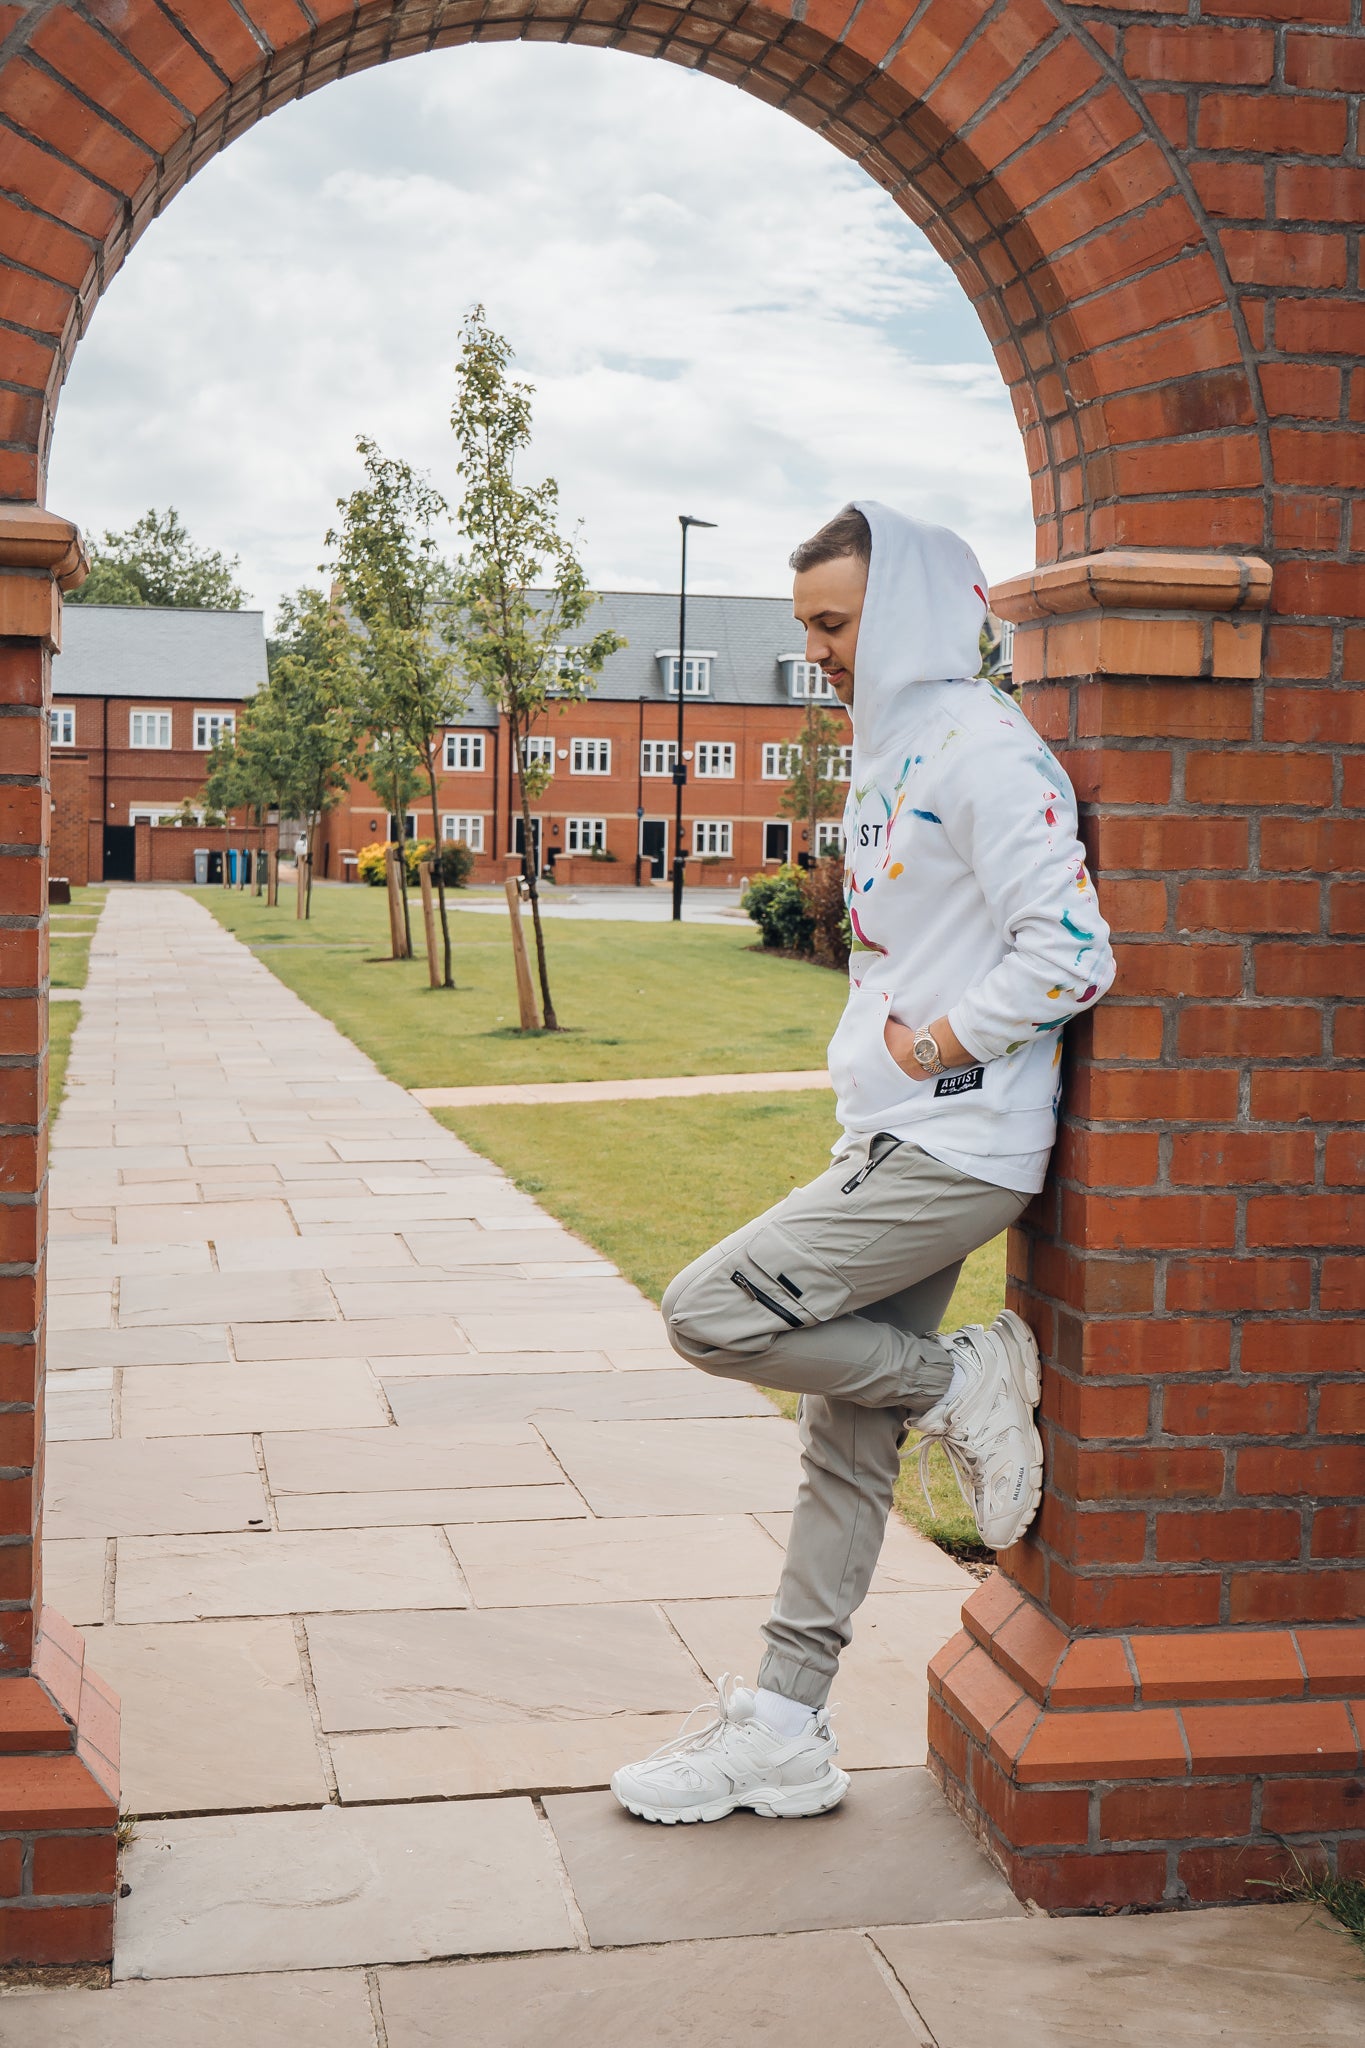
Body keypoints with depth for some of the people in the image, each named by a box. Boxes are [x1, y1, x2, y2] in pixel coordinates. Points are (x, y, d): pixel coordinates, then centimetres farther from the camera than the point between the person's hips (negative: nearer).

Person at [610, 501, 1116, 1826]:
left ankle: (966, 1384, 1)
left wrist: (941, 1046, -14)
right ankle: (782, 1731, 17)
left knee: (710, 1312, -16)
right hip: (893, 1142, 9)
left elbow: (1071, 951, -20)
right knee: (848, 1439, 10)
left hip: (955, 1148, -9)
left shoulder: (983, 749, -12)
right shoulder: (890, 753, 18)